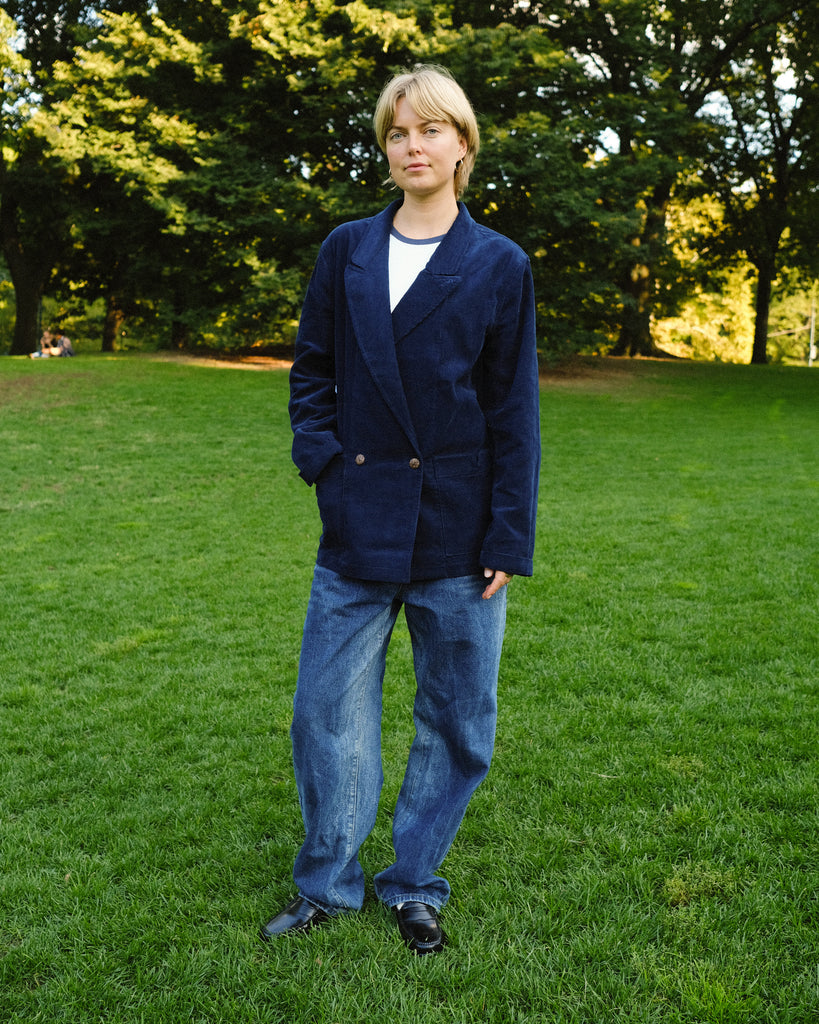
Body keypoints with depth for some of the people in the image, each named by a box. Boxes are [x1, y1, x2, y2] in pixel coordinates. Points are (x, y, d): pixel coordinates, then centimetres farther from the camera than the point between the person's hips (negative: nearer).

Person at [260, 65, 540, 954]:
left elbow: (514, 411, -1)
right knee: (328, 711, 6)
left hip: (456, 531, -1)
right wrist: (323, 459, -3)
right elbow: (311, 371, 14)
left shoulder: (499, 265, 1)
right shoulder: (346, 252, 8)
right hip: (358, 524, 2)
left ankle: (413, 885, 29)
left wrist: (508, 539, -5)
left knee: (455, 722, 8)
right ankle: (328, 886, 27)